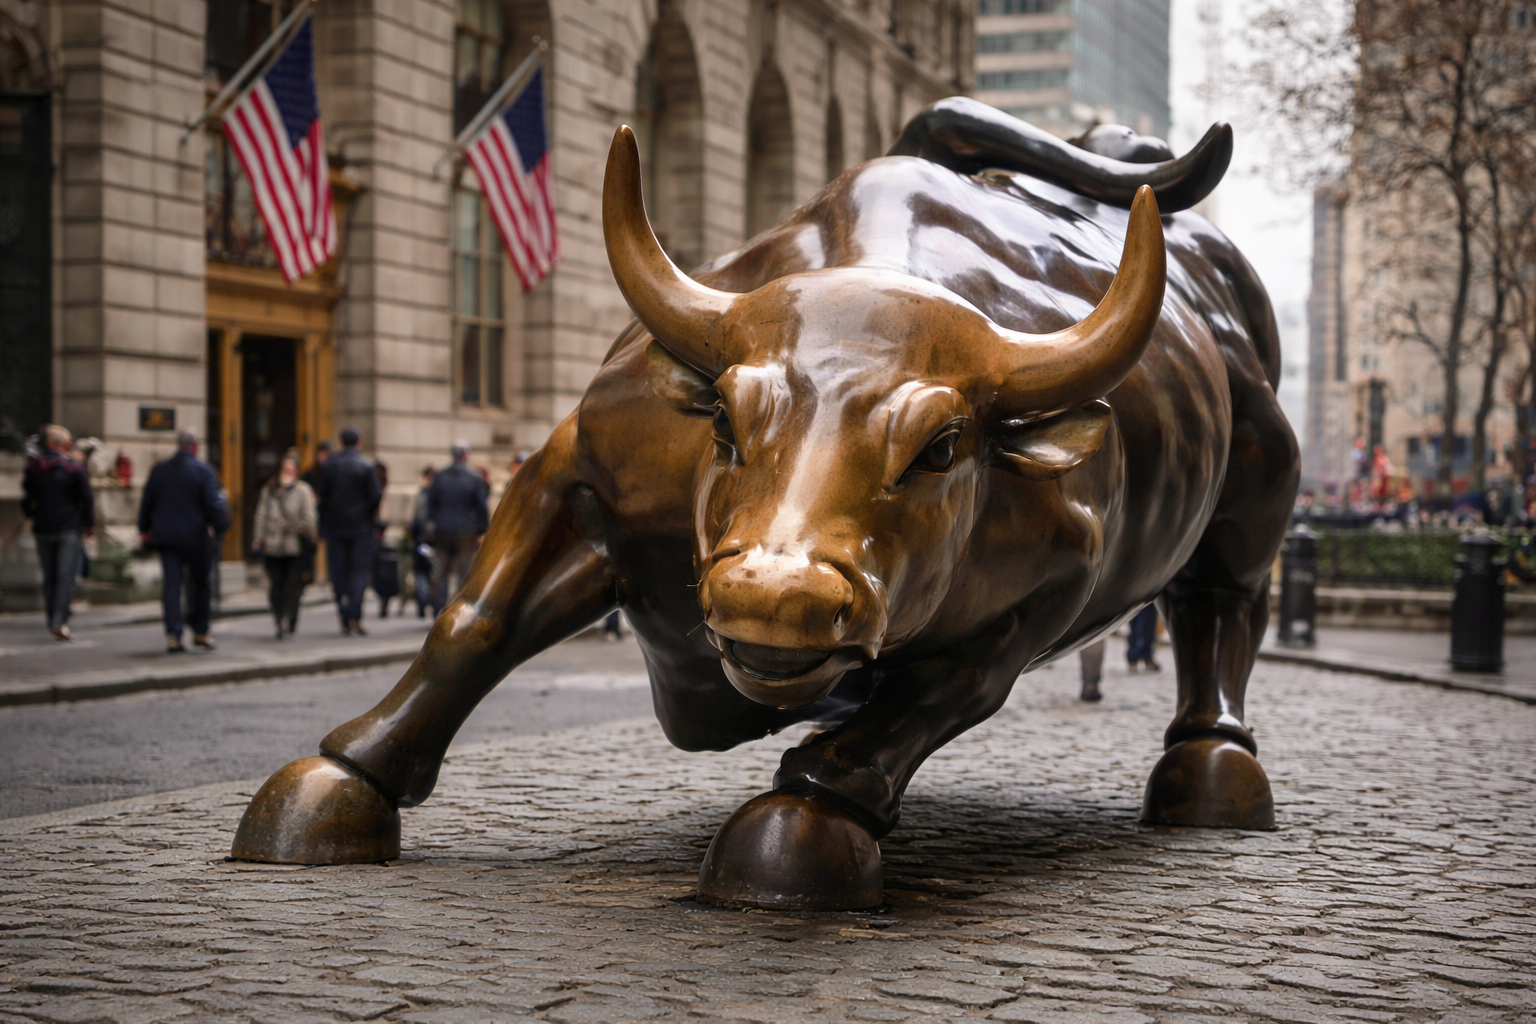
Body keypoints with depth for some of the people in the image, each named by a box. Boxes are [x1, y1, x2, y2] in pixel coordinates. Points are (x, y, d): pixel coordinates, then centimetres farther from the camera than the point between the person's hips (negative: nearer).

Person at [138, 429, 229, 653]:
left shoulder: (159, 470, 6)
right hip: (195, 537, -3)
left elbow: (146, 503, 13)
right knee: (201, 584, 12)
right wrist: (220, 526, -2)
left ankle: (173, 635, -6)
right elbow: (214, 504, -13)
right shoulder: (203, 471, -8)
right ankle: (200, 631, 16)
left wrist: (144, 529, 23)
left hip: (166, 536, 3)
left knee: (171, 585, 1)